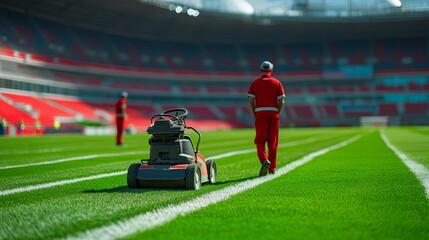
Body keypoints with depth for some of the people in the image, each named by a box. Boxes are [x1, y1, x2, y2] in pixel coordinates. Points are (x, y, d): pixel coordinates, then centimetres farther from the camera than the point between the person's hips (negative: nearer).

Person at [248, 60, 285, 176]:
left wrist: (255, 114, 6)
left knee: (260, 141, 3)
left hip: (260, 114, -1)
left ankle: (264, 160, -22)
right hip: (273, 113, 1)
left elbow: (251, 101, -2)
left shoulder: (255, 83, 3)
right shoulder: (277, 83, 4)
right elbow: (281, 102, 0)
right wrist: (277, 113, 10)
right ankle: (272, 168, 12)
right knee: (273, 142, 8)